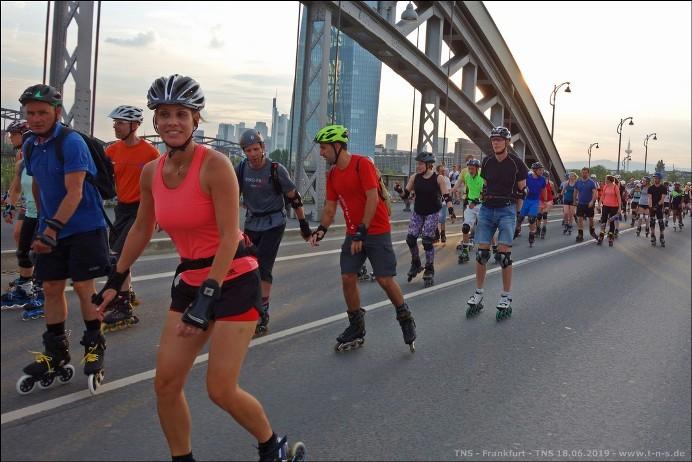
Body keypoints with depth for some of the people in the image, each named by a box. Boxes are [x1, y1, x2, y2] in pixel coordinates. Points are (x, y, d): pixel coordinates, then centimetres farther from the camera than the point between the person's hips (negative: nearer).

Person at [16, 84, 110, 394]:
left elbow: (75, 193, -22)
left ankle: (94, 347, 14)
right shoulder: (30, 146, 5)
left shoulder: (72, 142, -17)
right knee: (51, 289, 6)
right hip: (51, 229, 6)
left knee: (84, 288, -2)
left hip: (84, 228, -6)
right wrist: (43, 222, 20)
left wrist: (52, 228, -28)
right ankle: (56, 355, 16)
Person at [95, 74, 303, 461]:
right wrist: (115, 281, 20)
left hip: (234, 281, -6)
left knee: (221, 390, -4)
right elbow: (142, 230, 16)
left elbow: (230, 236, -20)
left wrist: (208, 298, -25)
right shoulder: (152, 172, 2)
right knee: (165, 384, 5)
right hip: (190, 281, 7)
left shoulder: (215, 165, -18)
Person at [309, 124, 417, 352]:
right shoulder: (332, 174, 6)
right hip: (353, 233, 7)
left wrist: (362, 231, -23)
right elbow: (330, 207, 10)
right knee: (347, 278, 1)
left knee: (385, 280, -5)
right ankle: (356, 329, 15)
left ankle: (405, 319, 19)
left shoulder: (362, 164, -16)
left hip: (377, 231, -6)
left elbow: (373, 199, -21)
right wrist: (321, 229, -6)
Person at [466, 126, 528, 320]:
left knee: (504, 254, -6)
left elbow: (522, 189, 1)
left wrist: (518, 213, 2)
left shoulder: (516, 162, -6)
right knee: (481, 253, 2)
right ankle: (478, 295, 12)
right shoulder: (487, 162, 4)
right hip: (487, 209, 4)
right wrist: (485, 199, 11)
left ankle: (506, 298, 5)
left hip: (507, 211, -4)